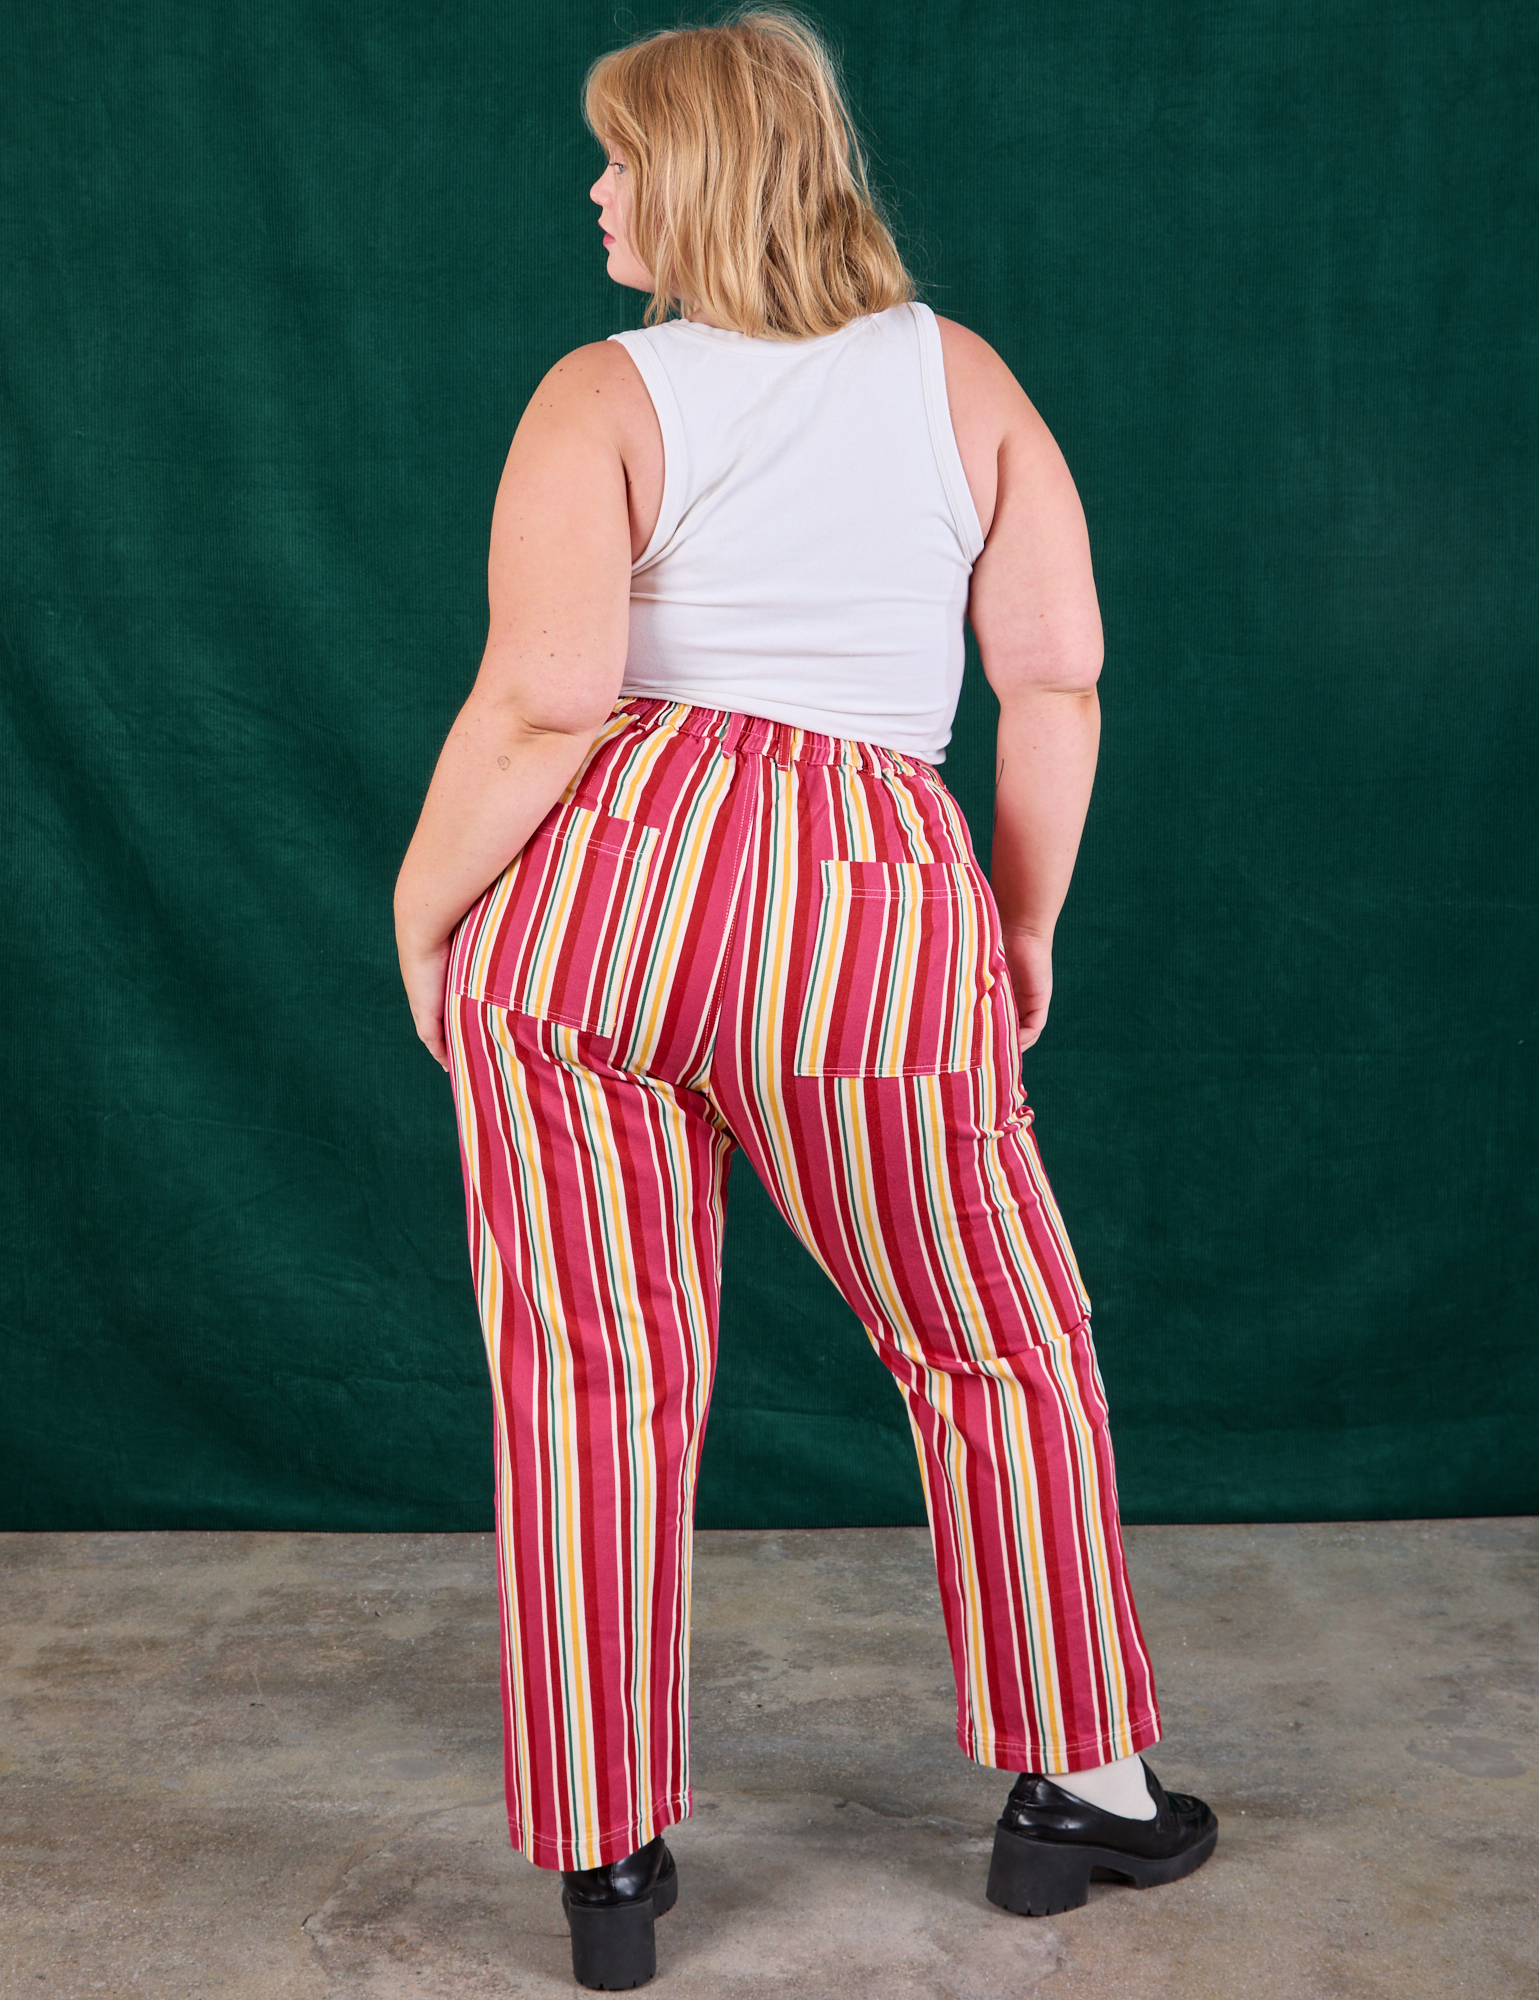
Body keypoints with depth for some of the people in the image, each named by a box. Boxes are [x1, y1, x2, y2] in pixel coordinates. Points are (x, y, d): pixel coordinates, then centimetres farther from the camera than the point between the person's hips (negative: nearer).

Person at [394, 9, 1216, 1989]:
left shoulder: (605, 394, 1)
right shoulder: (959, 375, 10)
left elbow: (543, 700, -11)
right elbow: (1059, 676, 4)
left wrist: (423, 909, 1)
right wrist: (1027, 925, 13)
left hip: (588, 892, -1)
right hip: (873, 907, 1)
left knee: (592, 1379, 10)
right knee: (1000, 1345, 18)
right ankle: (1078, 1787, 30)